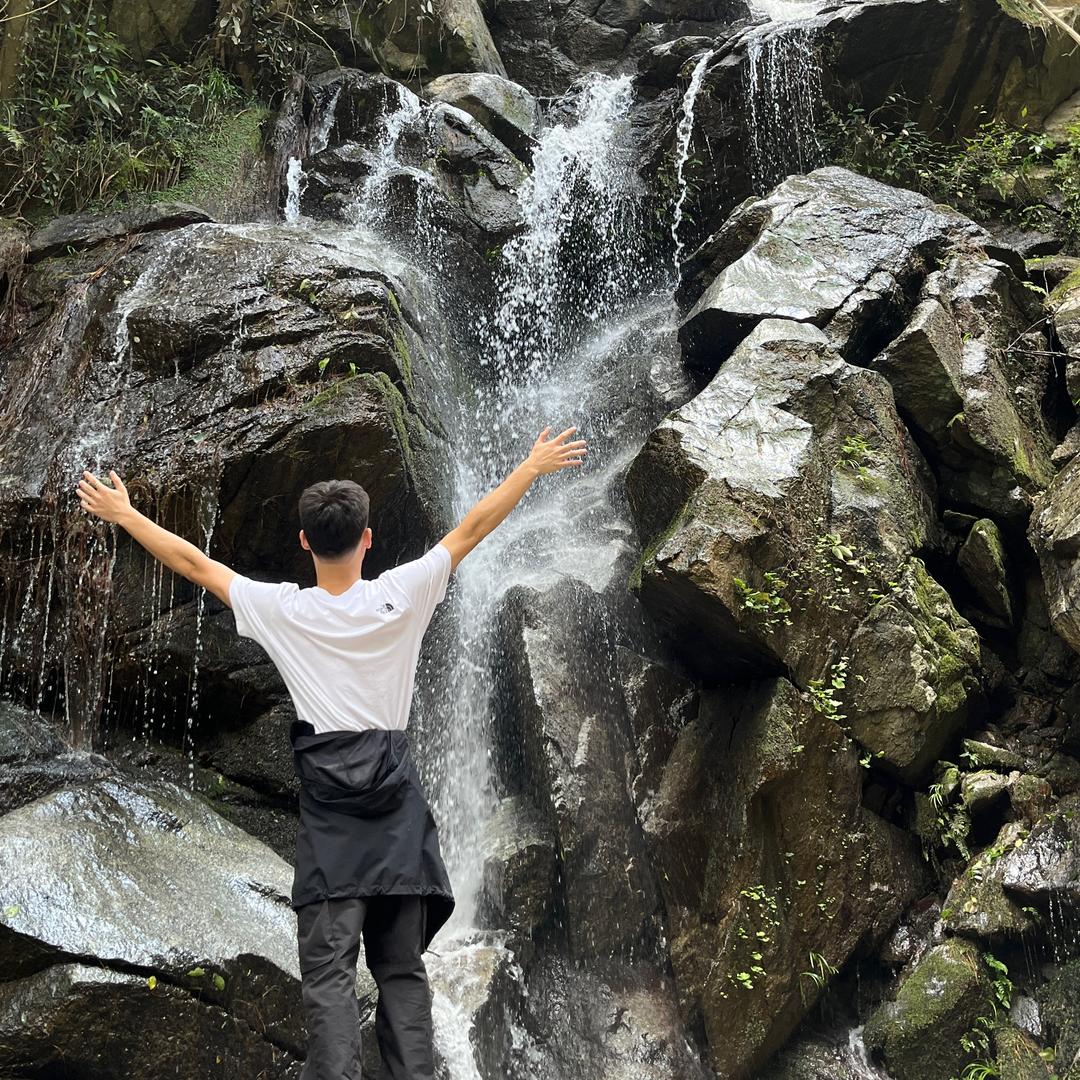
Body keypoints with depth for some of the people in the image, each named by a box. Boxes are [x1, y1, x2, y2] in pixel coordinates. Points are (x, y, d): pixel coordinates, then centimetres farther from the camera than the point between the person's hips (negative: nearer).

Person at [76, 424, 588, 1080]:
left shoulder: (282, 609, -5)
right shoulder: (401, 596, -3)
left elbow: (194, 562, 5)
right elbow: (472, 529, 5)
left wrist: (123, 514, 18)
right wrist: (534, 466, 15)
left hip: (329, 806, -2)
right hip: (397, 801, 2)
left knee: (329, 970, -3)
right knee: (402, 966, 9)